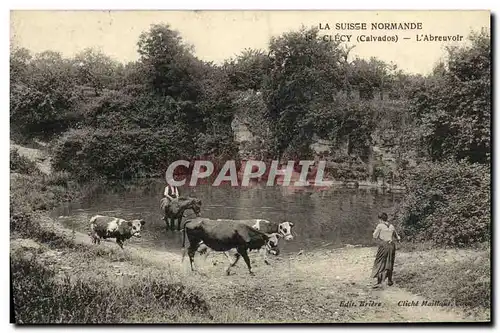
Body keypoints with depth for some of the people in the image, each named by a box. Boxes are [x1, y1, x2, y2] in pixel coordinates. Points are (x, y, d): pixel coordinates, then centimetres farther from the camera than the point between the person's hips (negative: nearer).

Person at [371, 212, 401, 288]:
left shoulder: (380, 226, -6)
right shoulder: (392, 226, 9)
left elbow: (375, 236, -4)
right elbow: (397, 237, 18)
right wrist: (398, 238, 39)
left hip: (383, 245, -5)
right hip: (391, 245, 5)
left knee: (379, 263, -2)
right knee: (389, 264, 17)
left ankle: (379, 282, -11)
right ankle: (389, 281, 24)